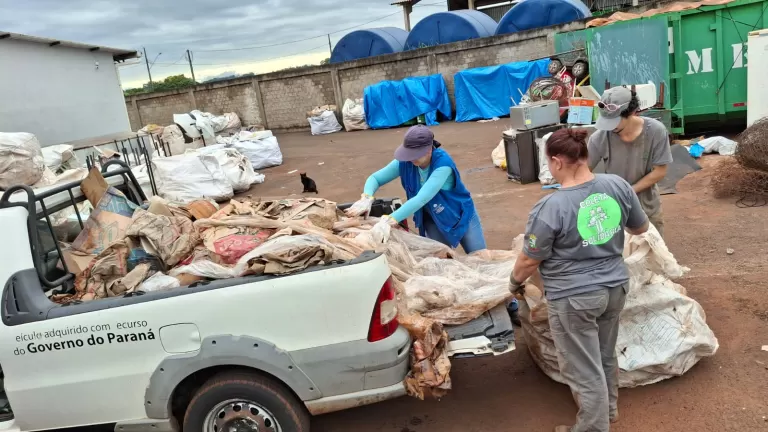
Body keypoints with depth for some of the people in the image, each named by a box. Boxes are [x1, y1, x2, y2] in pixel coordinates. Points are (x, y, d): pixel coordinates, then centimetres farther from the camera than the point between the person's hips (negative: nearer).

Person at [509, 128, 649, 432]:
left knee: (585, 371, 11)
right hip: (615, 287, 7)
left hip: (573, 298, -7)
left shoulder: (550, 208, -24)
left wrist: (515, 282, 7)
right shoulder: (618, 185, -8)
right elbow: (641, 228, 8)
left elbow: (529, 260, -13)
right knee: (605, 355, 28)